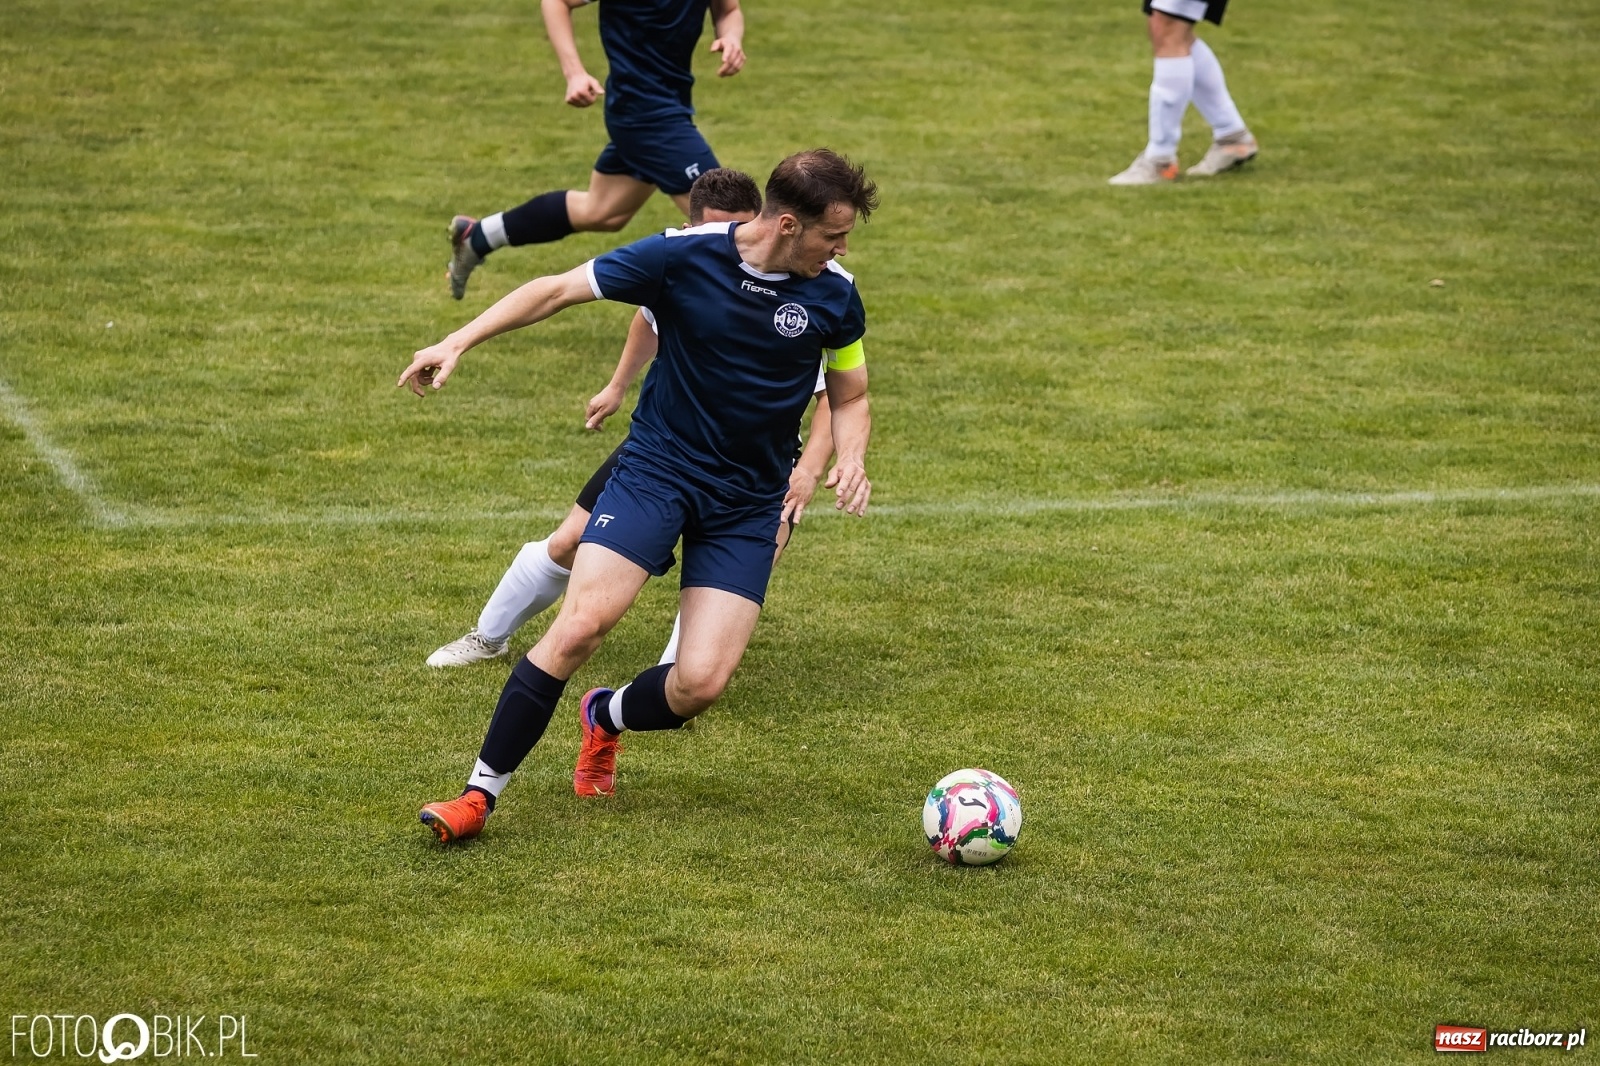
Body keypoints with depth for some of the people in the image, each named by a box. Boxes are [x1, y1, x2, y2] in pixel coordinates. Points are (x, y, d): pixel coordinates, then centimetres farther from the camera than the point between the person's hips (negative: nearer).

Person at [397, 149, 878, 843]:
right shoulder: (682, 256, -13)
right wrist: (460, 341, -10)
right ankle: (480, 792, -9)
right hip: (657, 467, -2)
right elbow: (556, 290, -3)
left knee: (701, 683, -12)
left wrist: (849, 460, -10)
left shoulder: (835, 295, -5)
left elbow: (849, 396, 11)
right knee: (581, 624, -22)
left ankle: (604, 719, 24)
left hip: (747, 505, 2)